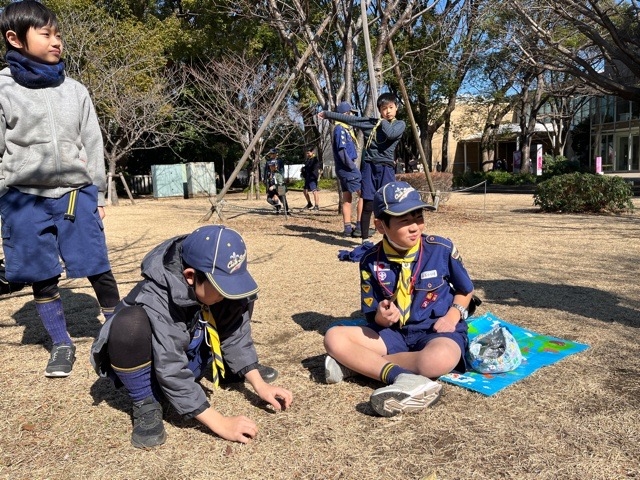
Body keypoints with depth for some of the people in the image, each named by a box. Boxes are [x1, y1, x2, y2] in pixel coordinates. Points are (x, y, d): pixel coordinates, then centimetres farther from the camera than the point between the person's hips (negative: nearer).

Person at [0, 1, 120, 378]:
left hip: (76, 195, 1)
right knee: (42, 279, 7)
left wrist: (98, 195, 10)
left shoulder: (75, 91, 7)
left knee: (99, 271, 0)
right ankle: (62, 345, 24)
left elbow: (93, 146, 11)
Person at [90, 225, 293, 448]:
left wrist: (259, 385, -13)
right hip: (147, 367, -5)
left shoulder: (222, 282, -20)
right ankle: (146, 405, -18)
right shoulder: (157, 301, -36)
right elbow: (172, 375, -37)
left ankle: (228, 368, 13)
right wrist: (220, 423, -38)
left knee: (240, 304, -11)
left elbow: (236, 336, -7)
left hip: (188, 358, 6)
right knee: (130, 324, -40)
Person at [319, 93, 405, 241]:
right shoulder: (370, 122, 11)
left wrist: (383, 122, 0)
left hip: (386, 168, -2)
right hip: (369, 166, 2)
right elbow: (348, 118, 17)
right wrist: (327, 114, 22)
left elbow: (391, 134, -18)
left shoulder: (399, 124, 5)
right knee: (368, 204, 1)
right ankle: (364, 239, 8)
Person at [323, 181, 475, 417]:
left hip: (437, 331, -2)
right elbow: (372, 316, 2)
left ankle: (356, 363, -22)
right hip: (393, 333, 2)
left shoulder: (442, 249, -8)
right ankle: (401, 376, -32)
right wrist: (381, 317, -22)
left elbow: (465, 290, 9)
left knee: (439, 359, -39)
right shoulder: (371, 261, -5)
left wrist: (453, 316, -10)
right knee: (334, 337, -18)